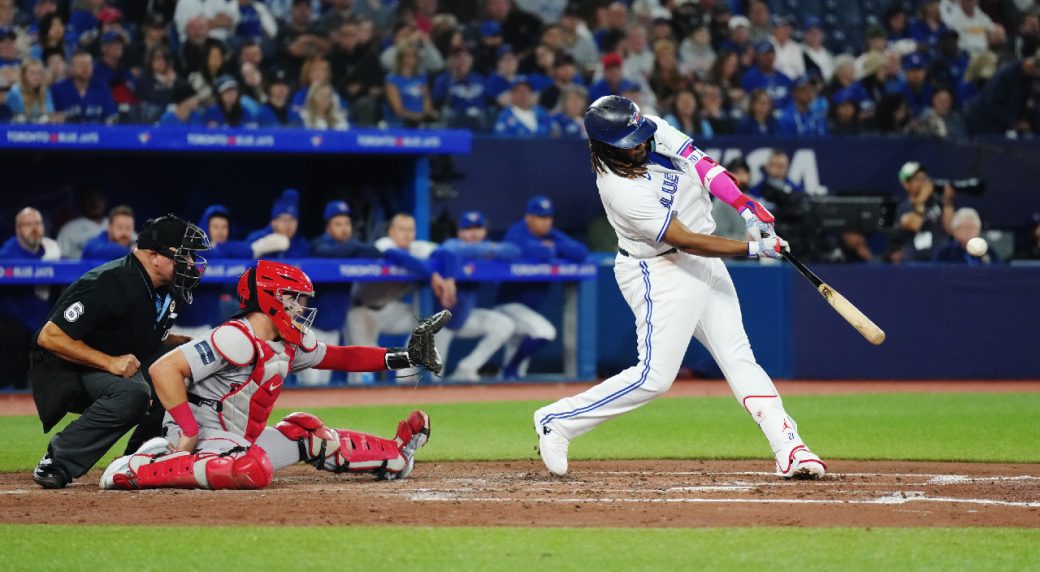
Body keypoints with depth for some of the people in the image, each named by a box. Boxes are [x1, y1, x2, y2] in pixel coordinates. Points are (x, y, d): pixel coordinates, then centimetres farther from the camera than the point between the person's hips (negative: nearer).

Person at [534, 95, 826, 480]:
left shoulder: (657, 133, -6)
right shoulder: (621, 189, -27)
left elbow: (704, 166, -3)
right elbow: (686, 241, -26)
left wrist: (747, 207, -18)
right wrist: (754, 248, -24)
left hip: (705, 263, 8)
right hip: (659, 272, -8)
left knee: (739, 359, 2)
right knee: (654, 376, -10)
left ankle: (788, 448, -2)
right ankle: (556, 421, 3)